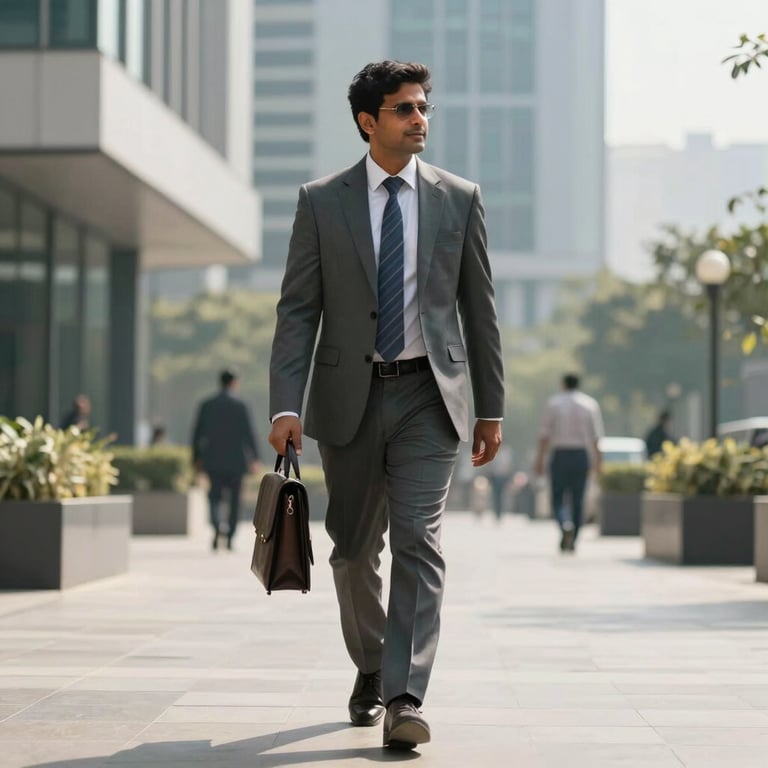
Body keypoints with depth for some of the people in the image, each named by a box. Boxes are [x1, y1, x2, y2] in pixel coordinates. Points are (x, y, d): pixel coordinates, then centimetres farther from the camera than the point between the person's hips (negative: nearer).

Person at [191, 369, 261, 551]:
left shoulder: (206, 405, 2)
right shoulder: (239, 405, -6)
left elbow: (197, 434, 4)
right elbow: (248, 433, -9)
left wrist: (197, 458, 13)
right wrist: (254, 458, -4)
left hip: (213, 461, 2)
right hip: (235, 461, -2)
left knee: (214, 496, 6)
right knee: (234, 499, 10)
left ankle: (216, 527, -22)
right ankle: (230, 538, 10)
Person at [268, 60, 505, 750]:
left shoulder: (459, 199, 5)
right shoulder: (322, 202, 3)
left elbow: (479, 307, 8)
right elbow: (298, 310, -1)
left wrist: (491, 407, 6)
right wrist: (286, 405, -11)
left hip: (427, 394, -1)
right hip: (349, 395, 1)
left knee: (418, 543, -12)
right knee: (354, 549, 12)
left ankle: (405, 698, -15)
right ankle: (371, 669, 33)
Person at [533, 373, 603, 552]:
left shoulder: (553, 403, 2)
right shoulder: (591, 404, 6)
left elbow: (545, 435, -3)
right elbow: (596, 437, 1)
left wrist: (539, 459, -1)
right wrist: (597, 462, 6)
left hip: (559, 455, -1)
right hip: (582, 455, 2)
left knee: (557, 498, 4)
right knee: (578, 500, 7)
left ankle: (565, 525, -24)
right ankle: (572, 542, 6)